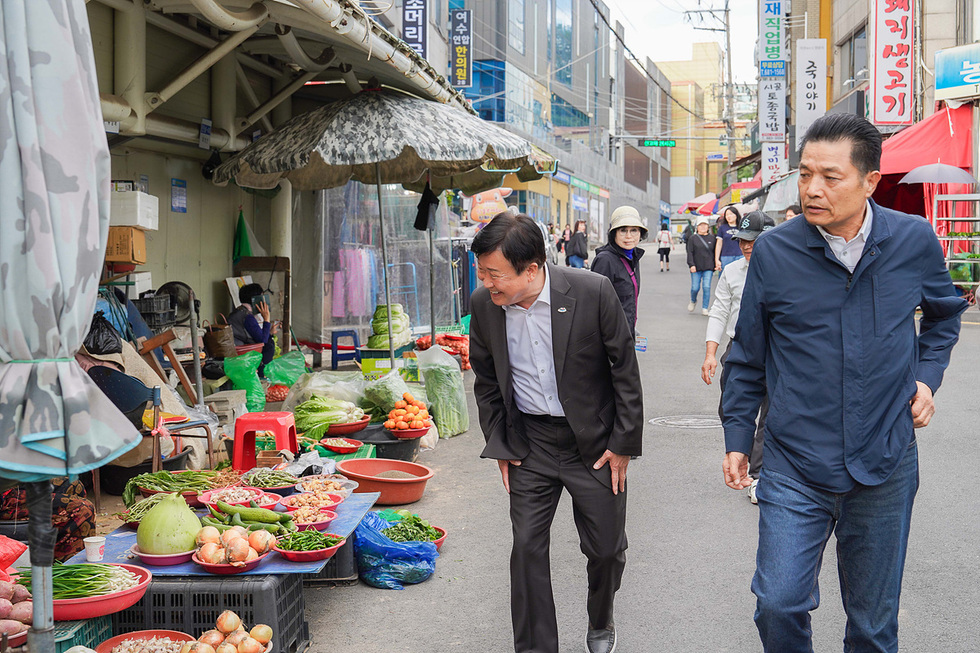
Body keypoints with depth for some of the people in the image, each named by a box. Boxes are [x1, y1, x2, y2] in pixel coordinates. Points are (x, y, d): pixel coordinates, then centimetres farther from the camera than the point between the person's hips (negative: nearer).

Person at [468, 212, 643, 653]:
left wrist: (623, 445, -7)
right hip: (530, 443, 2)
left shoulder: (592, 293, -19)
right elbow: (486, 381, 8)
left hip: (595, 443, -2)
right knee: (527, 547, 1)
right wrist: (499, 446, 4)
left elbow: (625, 371, -8)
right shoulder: (484, 304, -9)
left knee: (606, 548, 10)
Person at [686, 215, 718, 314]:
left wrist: (717, 264, 4)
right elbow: (690, 253, -1)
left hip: (708, 267, 1)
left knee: (707, 287, -8)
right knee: (695, 288, -2)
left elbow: (715, 252, 14)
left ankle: (705, 308, 0)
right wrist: (691, 265, -11)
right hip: (696, 268, -1)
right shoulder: (692, 238, 4)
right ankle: (693, 301, 30)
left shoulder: (712, 238, 11)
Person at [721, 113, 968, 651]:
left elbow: (944, 313, 18)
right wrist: (737, 437, 5)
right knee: (779, 603, -7)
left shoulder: (915, 241, -3)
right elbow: (748, 354, 4)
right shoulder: (773, 251, -6)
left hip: (885, 465, 1)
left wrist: (927, 376, 5)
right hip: (793, 466, -1)